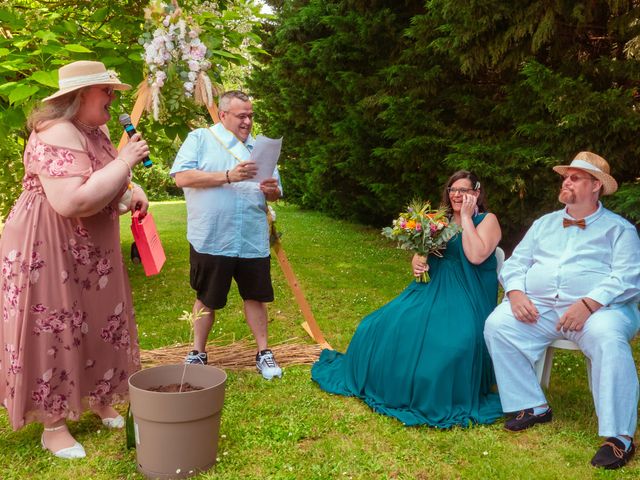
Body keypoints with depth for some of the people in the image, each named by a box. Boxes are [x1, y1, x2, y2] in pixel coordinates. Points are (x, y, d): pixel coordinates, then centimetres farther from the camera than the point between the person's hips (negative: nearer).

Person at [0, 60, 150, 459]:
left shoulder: (95, 131, 8)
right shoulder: (56, 135, -23)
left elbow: (107, 177, 25)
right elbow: (73, 202, -34)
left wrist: (134, 188, 3)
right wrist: (124, 162, -27)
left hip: (91, 252, 9)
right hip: (47, 253, -9)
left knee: (99, 328, 16)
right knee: (53, 336, 1)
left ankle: (100, 401, 35)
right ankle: (53, 427, 15)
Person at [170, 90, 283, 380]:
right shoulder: (200, 139, 1)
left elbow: (275, 193, 17)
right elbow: (182, 177, -12)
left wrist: (271, 190, -8)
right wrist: (228, 176, -18)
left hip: (253, 241, 4)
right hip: (211, 240, -3)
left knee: (255, 296, 9)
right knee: (207, 299, 9)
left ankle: (263, 353, 21)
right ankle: (198, 353, 23)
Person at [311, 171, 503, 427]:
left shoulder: (487, 220, 0)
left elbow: (476, 256, -18)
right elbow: (420, 253, 18)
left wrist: (466, 218, -11)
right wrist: (417, 263, -6)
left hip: (466, 297, -5)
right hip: (432, 289, 6)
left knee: (452, 341, -34)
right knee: (388, 326, -12)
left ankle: (439, 399, -11)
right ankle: (391, 387, 10)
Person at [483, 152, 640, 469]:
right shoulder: (544, 223, 22)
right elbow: (516, 263, 15)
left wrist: (588, 304, -23)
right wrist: (516, 293, -8)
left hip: (598, 308, -4)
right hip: (538, 306, 4)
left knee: (608, 339, -36)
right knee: (497, 324, -21)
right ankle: (532, 407, -11)